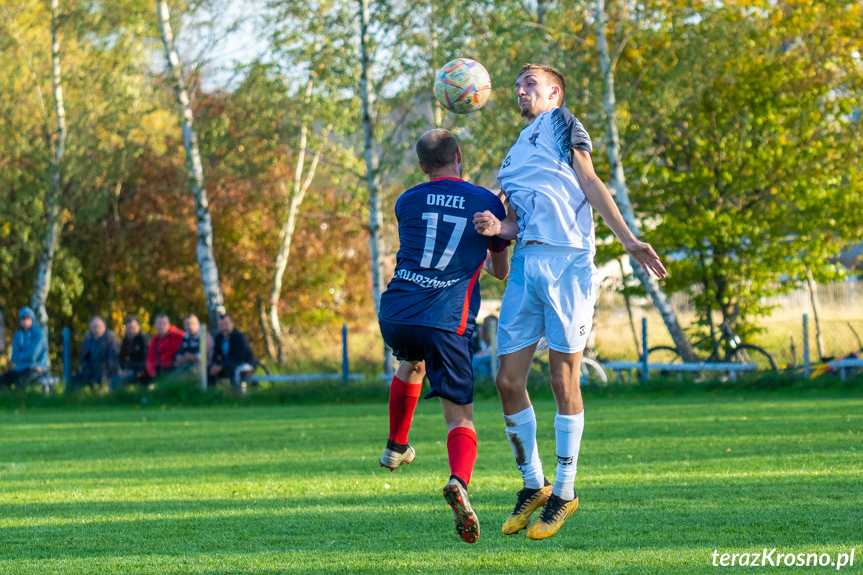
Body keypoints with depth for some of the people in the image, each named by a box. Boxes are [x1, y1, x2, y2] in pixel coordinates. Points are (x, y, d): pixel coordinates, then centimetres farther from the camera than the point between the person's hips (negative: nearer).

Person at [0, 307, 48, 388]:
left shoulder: (38, 333, -6)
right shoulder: (18, 335, 12)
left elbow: (32, 355, -15)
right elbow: (14, 358, 5)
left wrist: (19, 356, 1)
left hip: (36, 369, -6)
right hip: (21, 368, 6)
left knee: (19, 380, -39)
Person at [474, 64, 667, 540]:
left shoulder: (561, 123, 12)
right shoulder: (513, 158, 29)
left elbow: (590, 185, 2)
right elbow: (519, 222, 20)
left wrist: (628, 240, -7)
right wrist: (497, 227, -3)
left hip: (567, 263, -6)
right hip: (526, 264, 6)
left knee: (564, 382, -4)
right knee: (509, 381, 1)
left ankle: (564, 492, 5)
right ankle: (533, 486, 16)